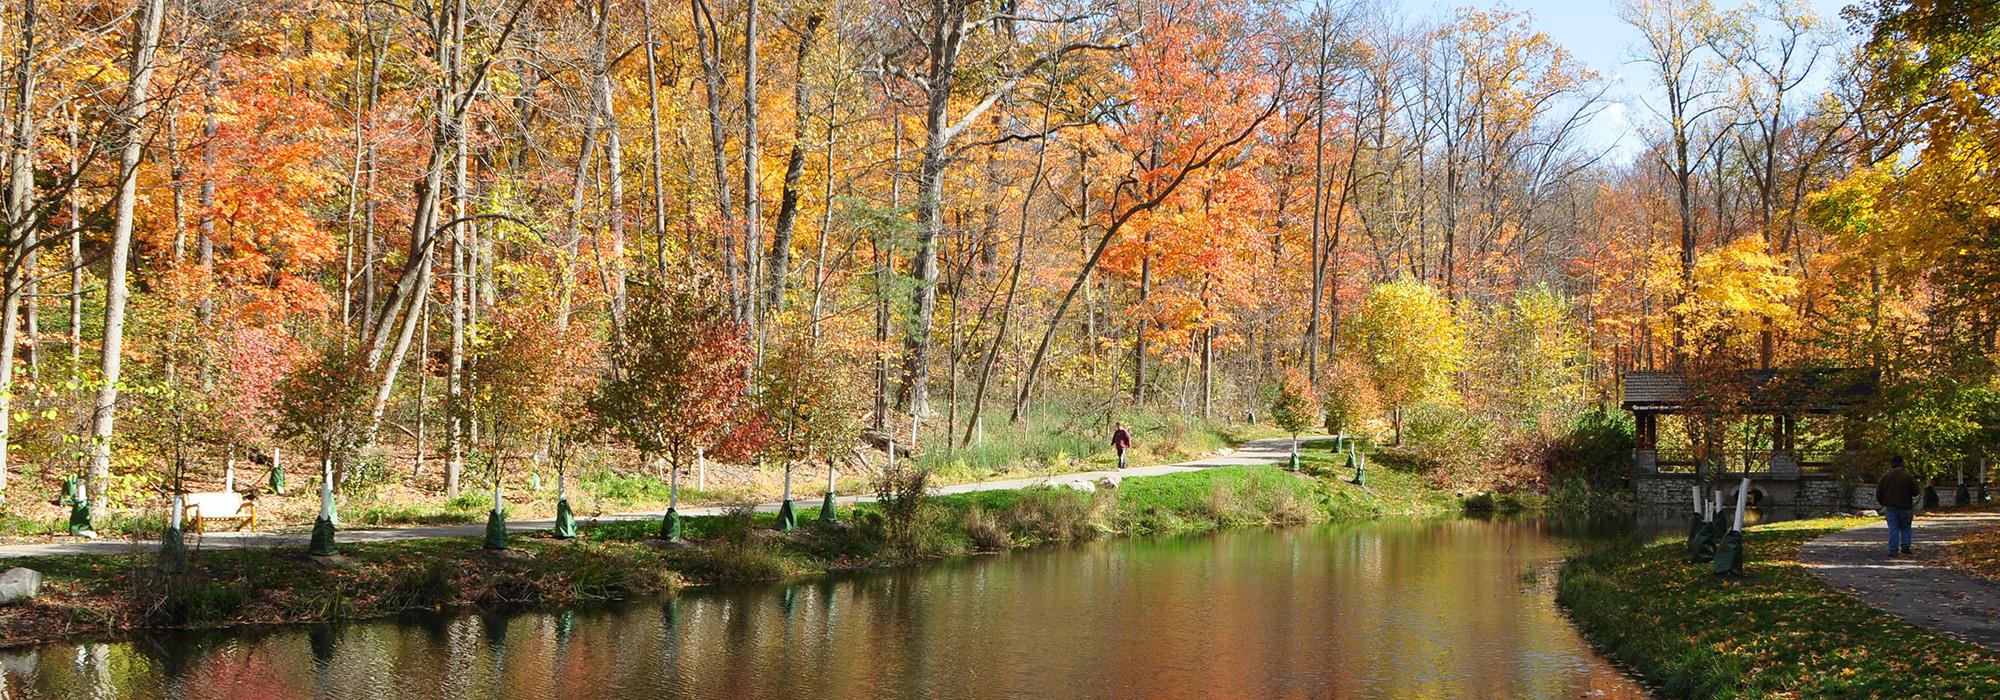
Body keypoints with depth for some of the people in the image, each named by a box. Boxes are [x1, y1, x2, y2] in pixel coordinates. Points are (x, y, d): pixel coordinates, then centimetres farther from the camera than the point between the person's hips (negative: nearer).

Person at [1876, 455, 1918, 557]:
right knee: (1905, 528, 14)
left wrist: (1883, 503, 20)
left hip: (1890, 507, 1)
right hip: (1905, 507, -1)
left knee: (1893, 529, 2)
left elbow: (1878, 494, 3)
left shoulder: (1885, 477, -1)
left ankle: (1893, 550, -4)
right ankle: (1905, 548, 7)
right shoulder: (1908, 477, -9)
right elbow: (1915, 492, -5)